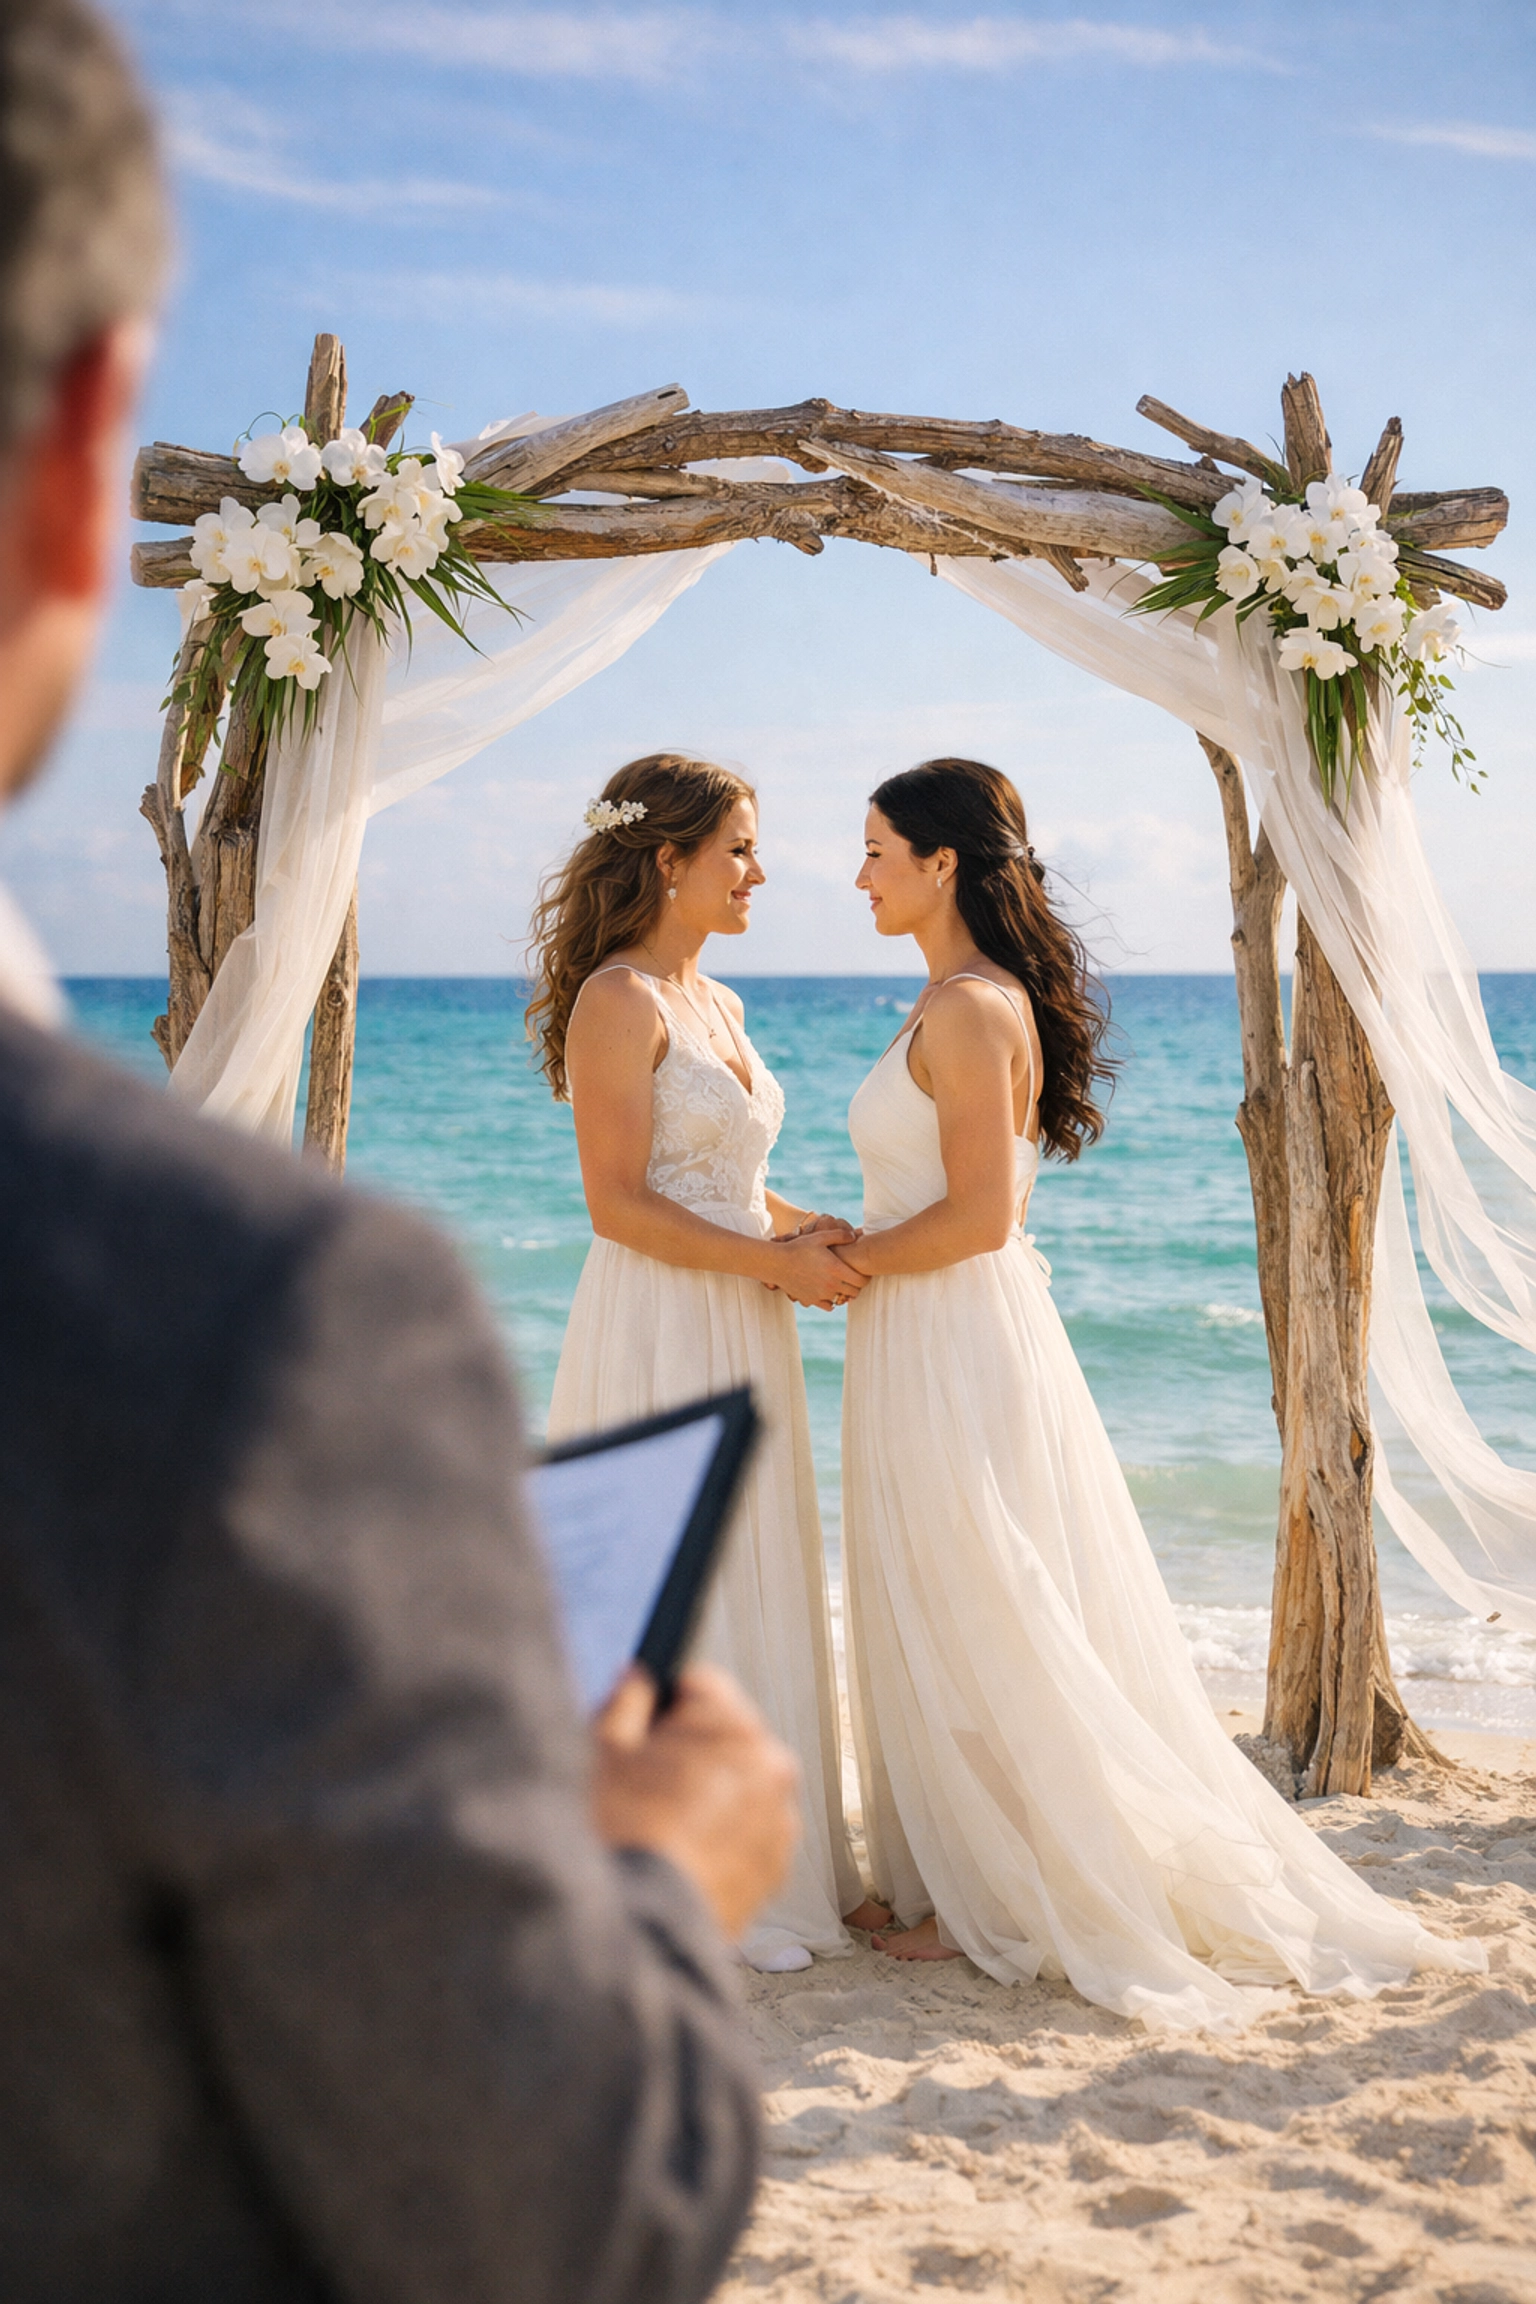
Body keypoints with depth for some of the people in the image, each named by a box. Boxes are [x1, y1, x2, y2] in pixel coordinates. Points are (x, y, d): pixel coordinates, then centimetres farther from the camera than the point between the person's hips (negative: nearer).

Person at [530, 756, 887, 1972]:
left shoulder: (717, 1004, 15)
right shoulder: (619, 1001, -12)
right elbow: (622, 1203, -17)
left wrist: (821, 1228, 7)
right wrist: (777, 1261, -16)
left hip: (740, 1334, 9)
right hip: (659, 1334, -9)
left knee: (752, 1594, 13)